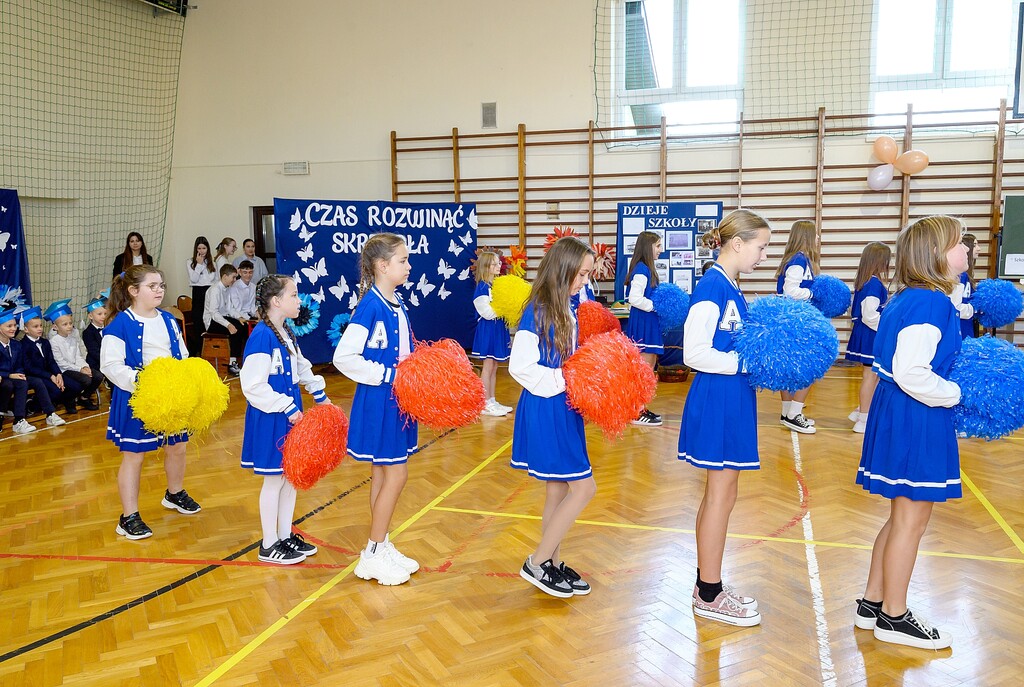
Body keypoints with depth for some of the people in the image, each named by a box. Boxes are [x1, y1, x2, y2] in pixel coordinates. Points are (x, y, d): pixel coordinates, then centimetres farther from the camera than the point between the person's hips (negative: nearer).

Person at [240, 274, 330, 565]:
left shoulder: (287, 333, 9)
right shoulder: (261, 336, -19)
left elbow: (302, 368, 24)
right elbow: (253, 385, -24)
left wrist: (320, 394, 22)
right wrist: (287, 408, -22)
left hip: (291, 414, 9)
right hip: (269, 420, -9)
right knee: (275, 480, 3)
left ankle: (286, 536, 30)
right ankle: (269, 546, 18)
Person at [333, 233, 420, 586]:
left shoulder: (397, 302, 8)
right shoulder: (370, 305, -17)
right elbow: (343, 357, -20)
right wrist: (387, 375, -19)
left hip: (397, 398, 8)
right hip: (377, 400, -8)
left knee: (383, 473, 15)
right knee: (396, 474, -2)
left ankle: (382, 545, 28)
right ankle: (372, 555, 11)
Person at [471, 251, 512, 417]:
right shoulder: (482, 287, -12)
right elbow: (487, 313, -18)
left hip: (499, 329, 8)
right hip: (488, 329, -8)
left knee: (494, 368, 12)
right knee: (488, 367, -3)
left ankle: (492, 401, 19)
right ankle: (486, 404, 3)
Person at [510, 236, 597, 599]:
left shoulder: (568, 310, 9)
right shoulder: (538, 311, -16)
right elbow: (519, 366, -19)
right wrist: (564, 381, -21)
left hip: (564, 408, 8)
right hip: (545, 409, -8)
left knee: (558, 490, 14)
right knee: (584, 487, -7)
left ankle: (553, 564, 27)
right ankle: (537, 563, 5)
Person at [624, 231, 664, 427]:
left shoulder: (646, 269, 14)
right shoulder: (641, 269, -16)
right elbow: (635, 298, -24)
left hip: (649, 322, 10)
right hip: (643, 322, -10)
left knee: (650, 367, 14)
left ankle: (641, 408, 21)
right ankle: (638, 413, 1)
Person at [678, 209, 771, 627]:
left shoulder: (731, 289, 12)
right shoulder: (712, 287, -16)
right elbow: (694, 354, -22)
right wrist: (746, 362, -19)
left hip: (732, 398, 10)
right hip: (717, 399, -10)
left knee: (719, 494, 16)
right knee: (722, 495, 0)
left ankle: (707, 583, 29)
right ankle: (710, 595, 14)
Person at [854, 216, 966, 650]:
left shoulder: (909, 299, 11)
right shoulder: (931, 303, -20)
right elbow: (911, 373, -27)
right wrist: (954, 394, -13)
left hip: (899, 414, 10)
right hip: (916, 420, -10)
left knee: (904, 517, 19)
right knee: (911, 519, 3)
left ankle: (873, 603, 29)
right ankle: (893, 617, 17)